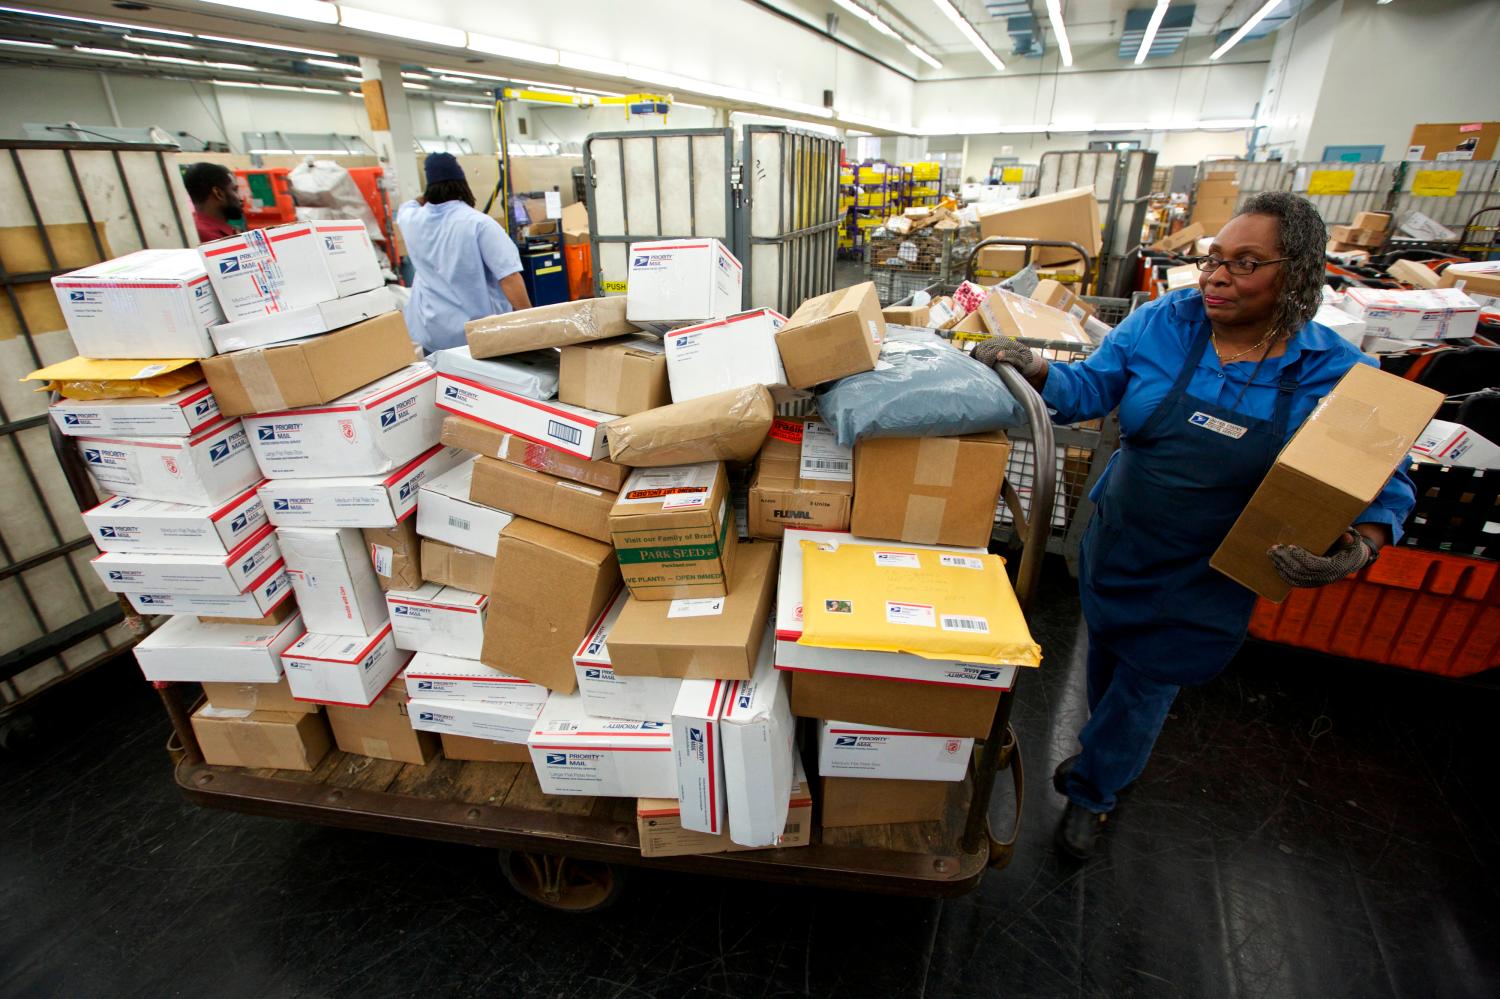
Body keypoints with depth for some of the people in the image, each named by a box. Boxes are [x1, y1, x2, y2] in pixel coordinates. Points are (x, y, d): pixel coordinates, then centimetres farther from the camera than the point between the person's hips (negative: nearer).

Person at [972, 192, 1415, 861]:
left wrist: (1359, 547, -27)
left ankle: (1092, 790, 39)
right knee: (1106, 654, 22)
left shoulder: (1336, 374, -13)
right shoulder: (1163, 323, -10)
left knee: (1146, 684, 12)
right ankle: (1110, 756, 53)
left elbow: (1384, 487, -7)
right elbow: (1089, 387, -8)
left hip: (1207, 576, -2)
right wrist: (1030, 368, -28)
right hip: (1119, 542, 3)